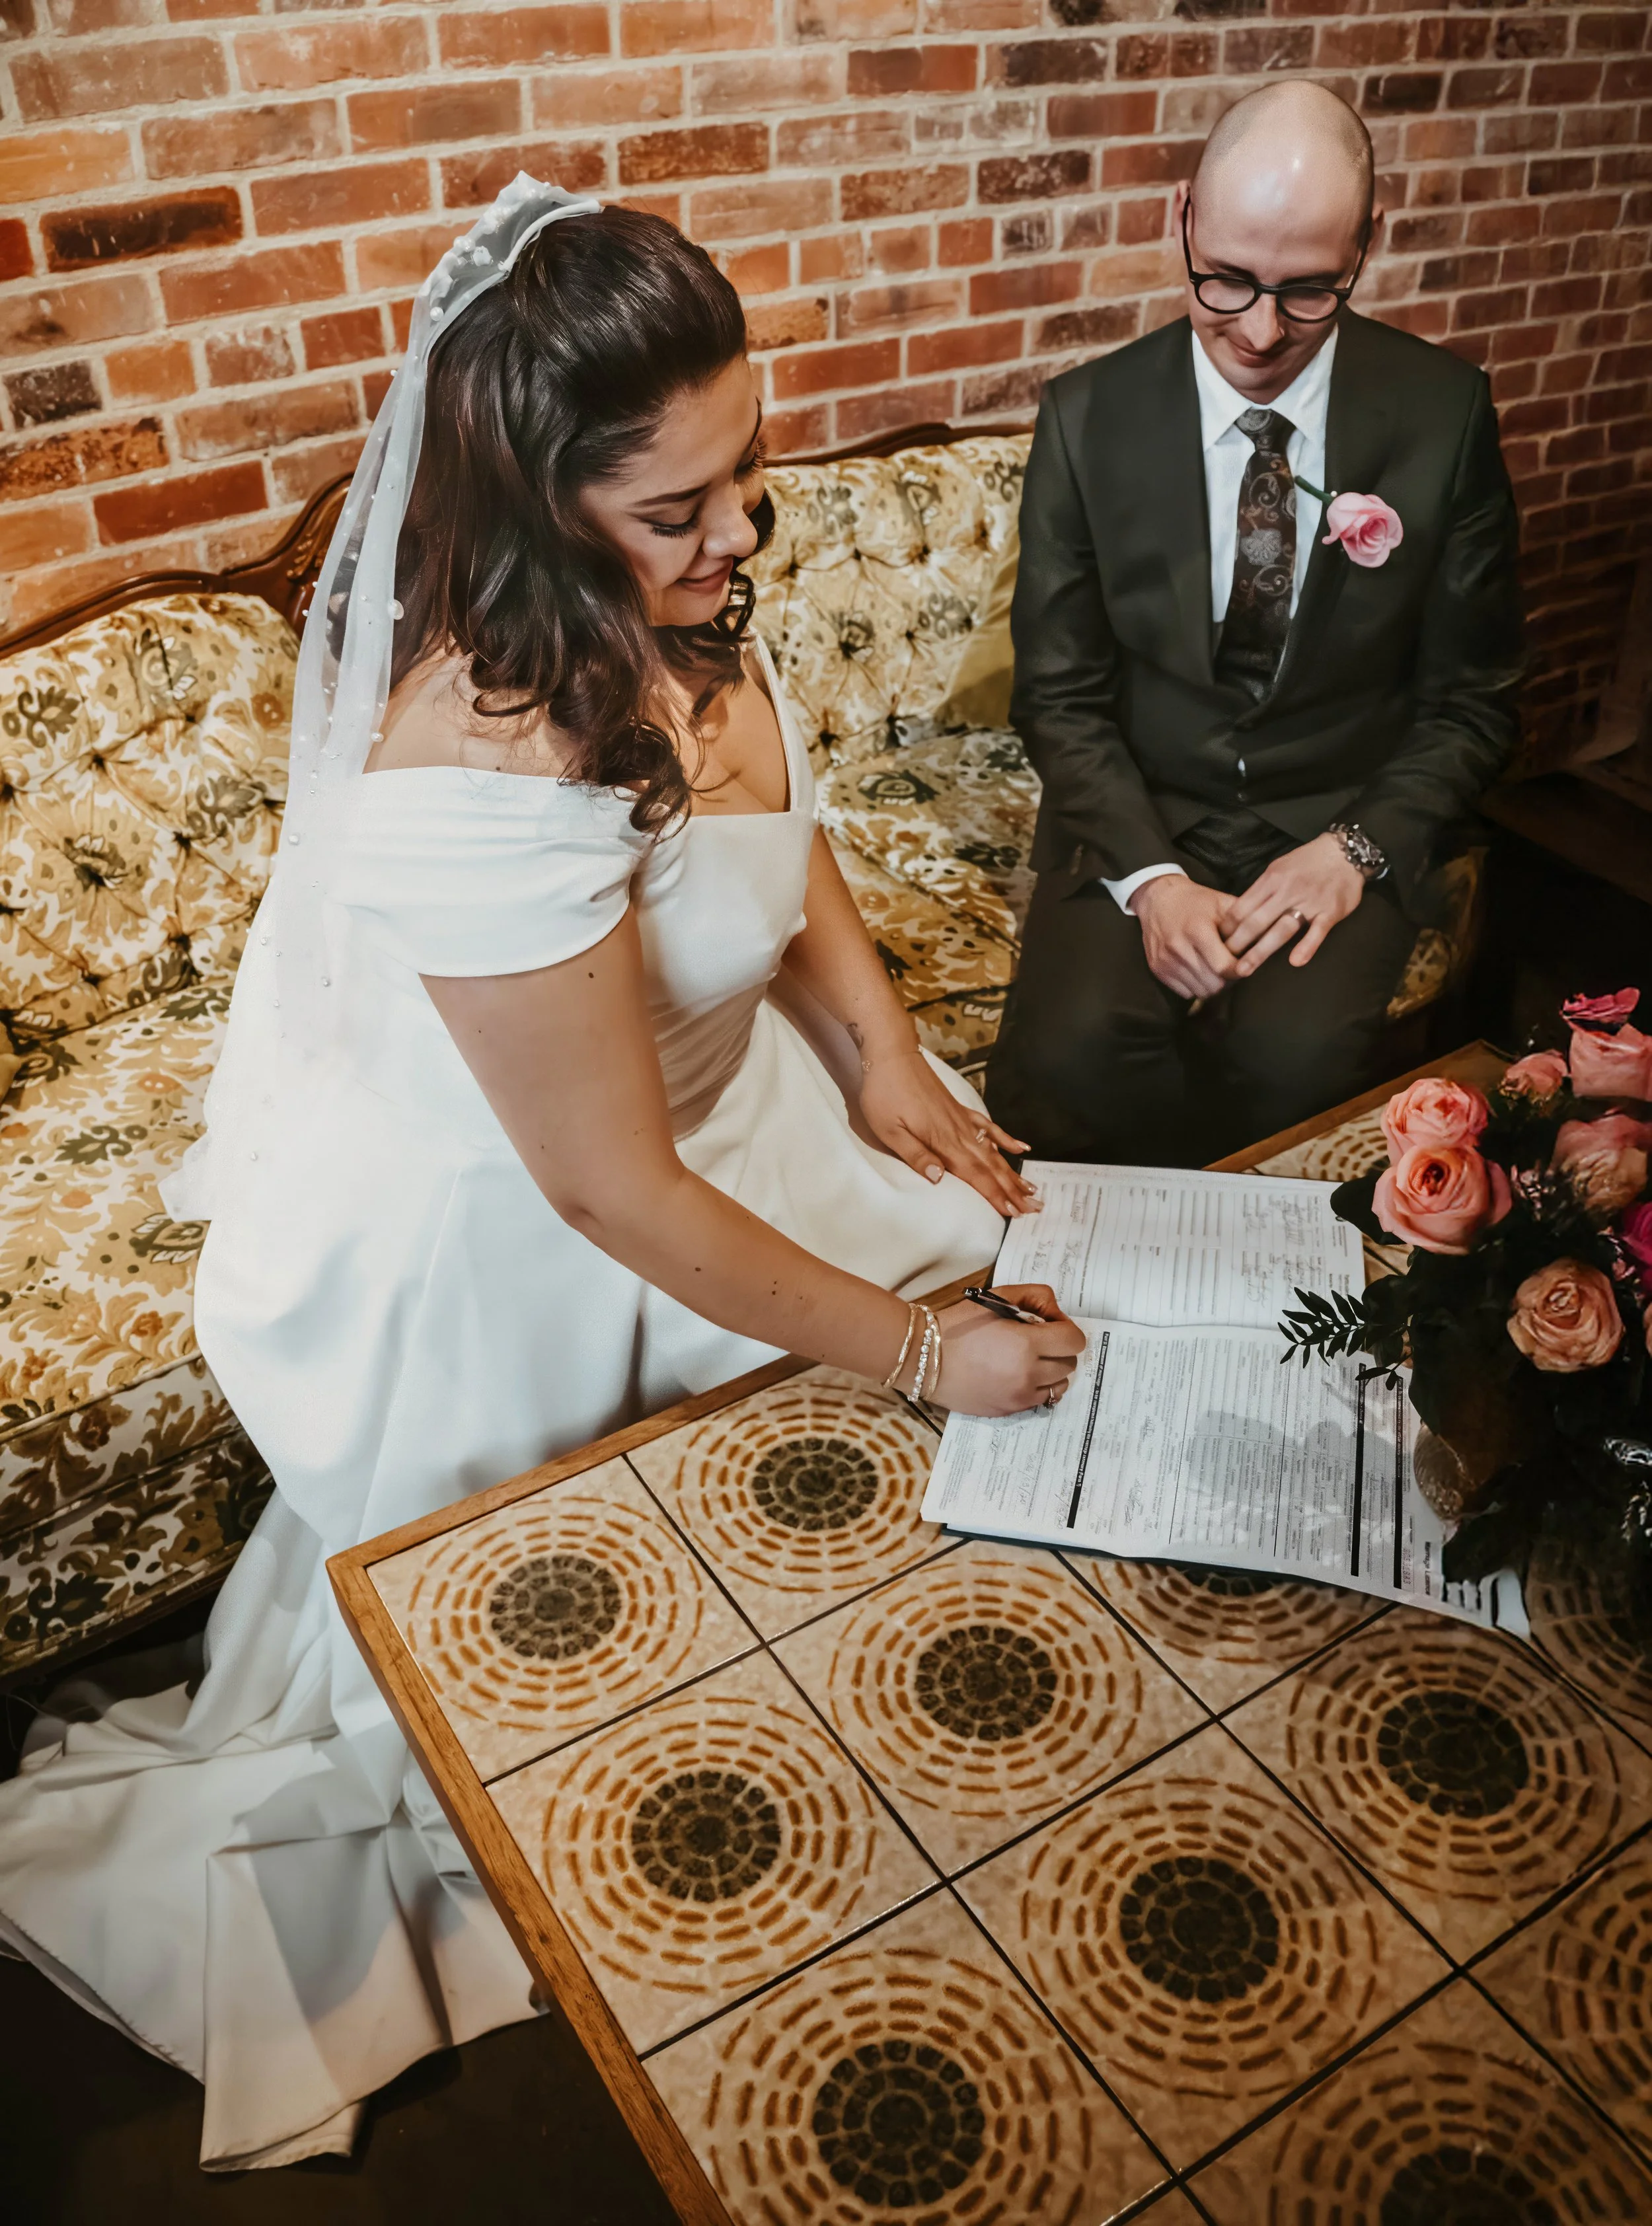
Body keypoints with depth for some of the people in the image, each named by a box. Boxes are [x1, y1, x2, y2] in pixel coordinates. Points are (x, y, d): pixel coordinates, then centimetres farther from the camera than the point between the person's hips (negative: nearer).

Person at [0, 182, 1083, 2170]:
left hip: (679, 1073, 8)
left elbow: (780, 830, 6)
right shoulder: (486, 782, -40)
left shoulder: (673, 608, -13)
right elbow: (616, 1192, -31)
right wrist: (918, 1355, -22)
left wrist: (878, 1052, -7)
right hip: (514, 1263, -7)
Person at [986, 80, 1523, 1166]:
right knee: (1074, 1049, -29)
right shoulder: (1090, 416, -2)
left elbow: (1472, 699, 4)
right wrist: (1149, 876, -16)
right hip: (1136, 813, 1)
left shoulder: (1443, 412, -1)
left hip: (1346, 822, 0)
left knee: (1295, 1054, -31)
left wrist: (1355, 848, -13)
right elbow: (1060, 693, 0)